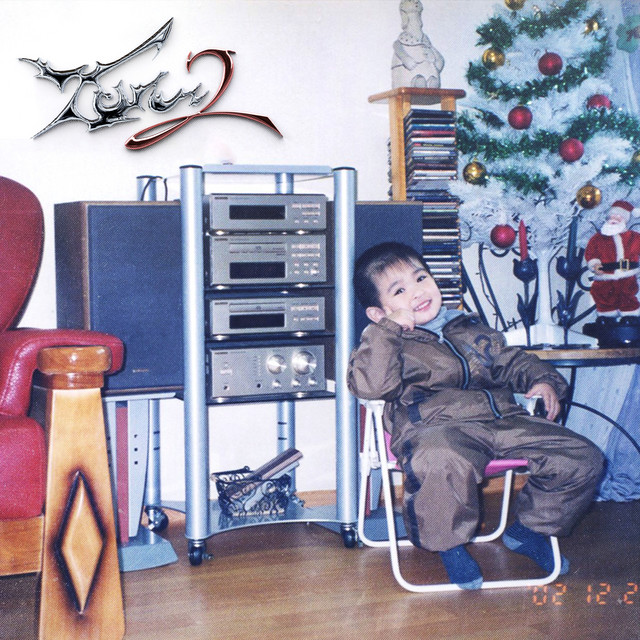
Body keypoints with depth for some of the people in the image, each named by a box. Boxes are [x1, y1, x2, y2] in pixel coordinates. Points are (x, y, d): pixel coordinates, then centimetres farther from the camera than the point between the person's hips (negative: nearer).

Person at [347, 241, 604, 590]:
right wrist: (388, 329, -11)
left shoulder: (468, 328, 27)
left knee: (582, 457, -4)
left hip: (503, 420, 6)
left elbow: (510, 359, 36)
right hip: (438, 427, -6)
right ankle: (450, 542, -11)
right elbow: (371, 385, -12)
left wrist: (542, 379, 16)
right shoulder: (383, 344, 8)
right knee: (442, 463, -44)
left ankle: (528, 529, 18)